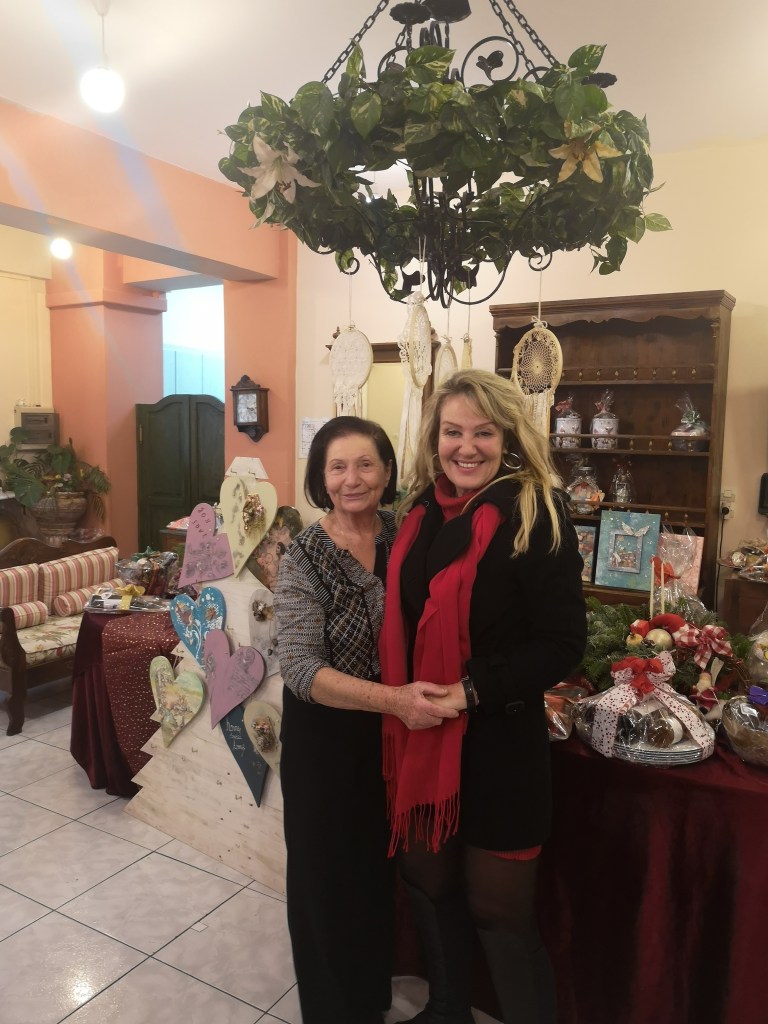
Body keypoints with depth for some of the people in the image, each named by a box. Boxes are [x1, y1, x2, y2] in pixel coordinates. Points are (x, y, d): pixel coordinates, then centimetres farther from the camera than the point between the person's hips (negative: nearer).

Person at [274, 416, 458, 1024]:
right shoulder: (305, 557, -17)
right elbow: (303, 670, -25)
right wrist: (393, 699, -36)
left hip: (394, 733, 4)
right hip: (327, 736, -4)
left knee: (378, 867, 23)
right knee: (327, 875, 15)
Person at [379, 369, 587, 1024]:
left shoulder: (536, 513, -13)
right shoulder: (423, 511, 4)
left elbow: (563, 643, -15)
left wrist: (472, 690, -21)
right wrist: (404, 701, 3)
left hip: (497, 743, -6)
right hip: (420, 737, 6)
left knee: (498, 911, 9)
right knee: (427, 881, 22)